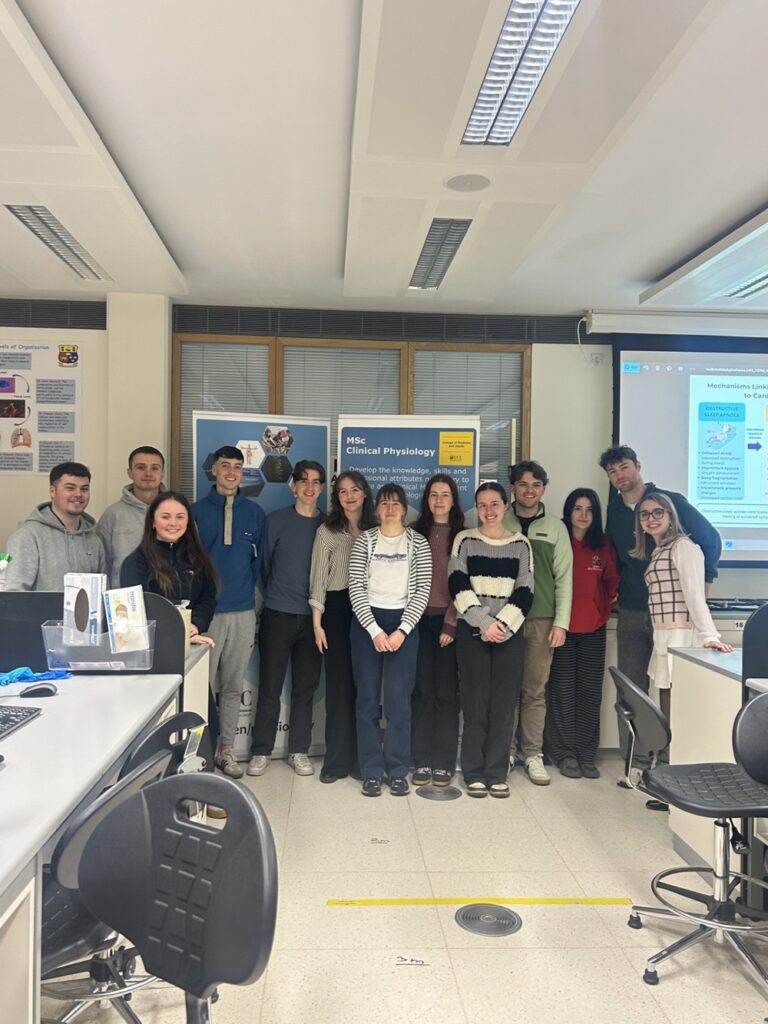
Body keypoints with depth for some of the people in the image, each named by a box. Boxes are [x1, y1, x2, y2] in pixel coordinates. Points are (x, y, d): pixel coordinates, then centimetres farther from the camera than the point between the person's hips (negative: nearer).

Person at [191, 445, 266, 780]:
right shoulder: (196, 511, 2)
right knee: (203, 684, 0)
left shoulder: (255, 513, 7)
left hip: (243, 612, 2)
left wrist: (249, 589, 5)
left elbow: (259, 559, 11)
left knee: (233, 686, 11)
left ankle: (226, 749, 22)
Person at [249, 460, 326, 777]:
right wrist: (277, 594, 9)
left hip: (312, 617, 2)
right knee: (270, 687, 5)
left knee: (306, 687, 9)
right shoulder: (276, 520, -2)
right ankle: (261, 751, 18)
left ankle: (299, 751, 21)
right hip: (277, 615, -2)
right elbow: (265, 564, 4)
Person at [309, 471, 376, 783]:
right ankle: (337, 760, 13)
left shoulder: (376, 531, 8)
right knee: (339, 685, 2)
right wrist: (317, 623, -7)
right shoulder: (327, 532, 2)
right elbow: (318, 579, -1)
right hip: (337, 609, -2)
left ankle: (361, 758, 17)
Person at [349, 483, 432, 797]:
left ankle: (398, 771, 12)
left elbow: (422, 591, -2)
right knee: (368, 699, 3)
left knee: (398, 700, -2)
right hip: (367, 622, 1)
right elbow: (356, 588, -3)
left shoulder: (418, 543, 3)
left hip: (403, 622, 0)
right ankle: (372, 772, 14)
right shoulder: (364, 541, 3)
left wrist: (401, 630, -10)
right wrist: (375, 630, -11)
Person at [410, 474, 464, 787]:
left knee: (446, 692, 2)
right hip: (420, 619, 2)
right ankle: (422, 760, 12)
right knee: (422, 691, 4)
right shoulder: (416, 533, 8)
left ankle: (444, 762, 11)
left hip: (449, 620, -1)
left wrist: (451, 624, -9)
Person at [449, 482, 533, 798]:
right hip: (472, 632, -1)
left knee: (504, 703, 2)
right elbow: (458, 587, -4)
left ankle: (497, 773, 13)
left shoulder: (521, 544, 8)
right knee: (475, 702, 1)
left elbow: (525, 591, 2)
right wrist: (484, 623, -13)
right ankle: (474, 773, 12)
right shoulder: (464, 541, 5)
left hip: (510, 633, 1)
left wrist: (503, 624, -11)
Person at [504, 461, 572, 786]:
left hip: (541, 620, 1)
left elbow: (564, 578, 5)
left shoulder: (555, 528, 7)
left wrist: (561, 622, -1)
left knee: (535, 690, 5)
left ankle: (533, 755, 15)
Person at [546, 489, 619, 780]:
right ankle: (565, 753, 13)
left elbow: (611, 580, 15)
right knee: (563, 689, 2)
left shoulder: (604, 545, 7)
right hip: (561, 626, -3)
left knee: (590, 689, 6)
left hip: (593, 627, 3)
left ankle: (586, 754, 17)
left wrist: (604, 604, 2)